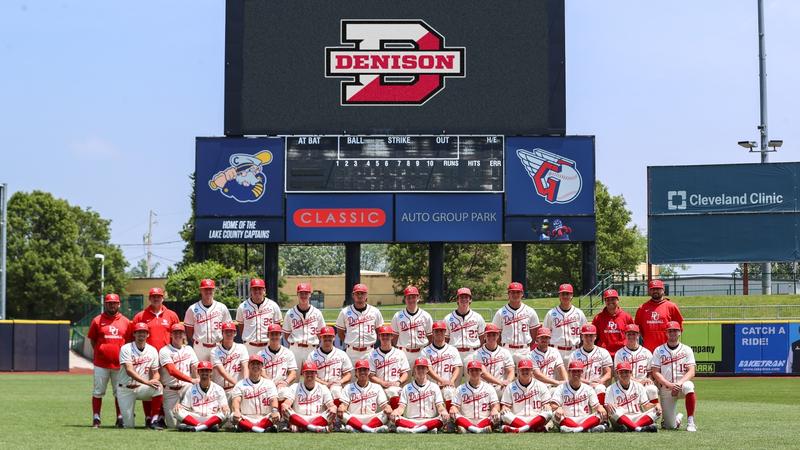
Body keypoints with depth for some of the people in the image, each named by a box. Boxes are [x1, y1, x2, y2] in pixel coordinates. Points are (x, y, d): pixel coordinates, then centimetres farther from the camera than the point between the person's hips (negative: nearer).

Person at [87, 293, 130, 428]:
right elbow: (92, 340, 8)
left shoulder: (125, 322, 8)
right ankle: (96, 418, 7)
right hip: (101, 364, -1)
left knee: (119, 392, 6)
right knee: (98, 392, 2)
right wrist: (99, 352, 1)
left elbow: (129, 341, 13)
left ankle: (120, 418, 12)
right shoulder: (97, 321, 3)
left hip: (119, 364, 1)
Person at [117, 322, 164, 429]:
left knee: (158, 387, -31)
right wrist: (147, 382, -35)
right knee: (129, 425, -9)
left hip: (142, 388, 3)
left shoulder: (152, 351, 2)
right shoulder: (126, 349, -11)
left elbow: (155, 372, 5)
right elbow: (129, 371, -23)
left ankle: (154, 421, -22)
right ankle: (127, 416, 29)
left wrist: (155, 379, -22)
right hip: (126, 389, -3)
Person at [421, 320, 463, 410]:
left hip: (448, 387, 0)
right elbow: (428, 369, -2)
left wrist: (451, 381, -12)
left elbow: (457, 368, 9)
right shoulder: (425, 351, 11)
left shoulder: (453, 350, 17)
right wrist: (442, 381, -18)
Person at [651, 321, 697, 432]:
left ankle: (690, 421, -30)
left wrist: (679, 383, -23)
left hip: (682, 384, -1)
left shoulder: (686, 350, 4)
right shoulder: (659, 351, 4)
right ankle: (677, 418, 32)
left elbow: (691, 372, -5)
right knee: (670, 426, -7)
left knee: (688, 386, -39)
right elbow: (655, 373, -3)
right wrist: (669, 384, -19)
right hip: (665, 388, 1)